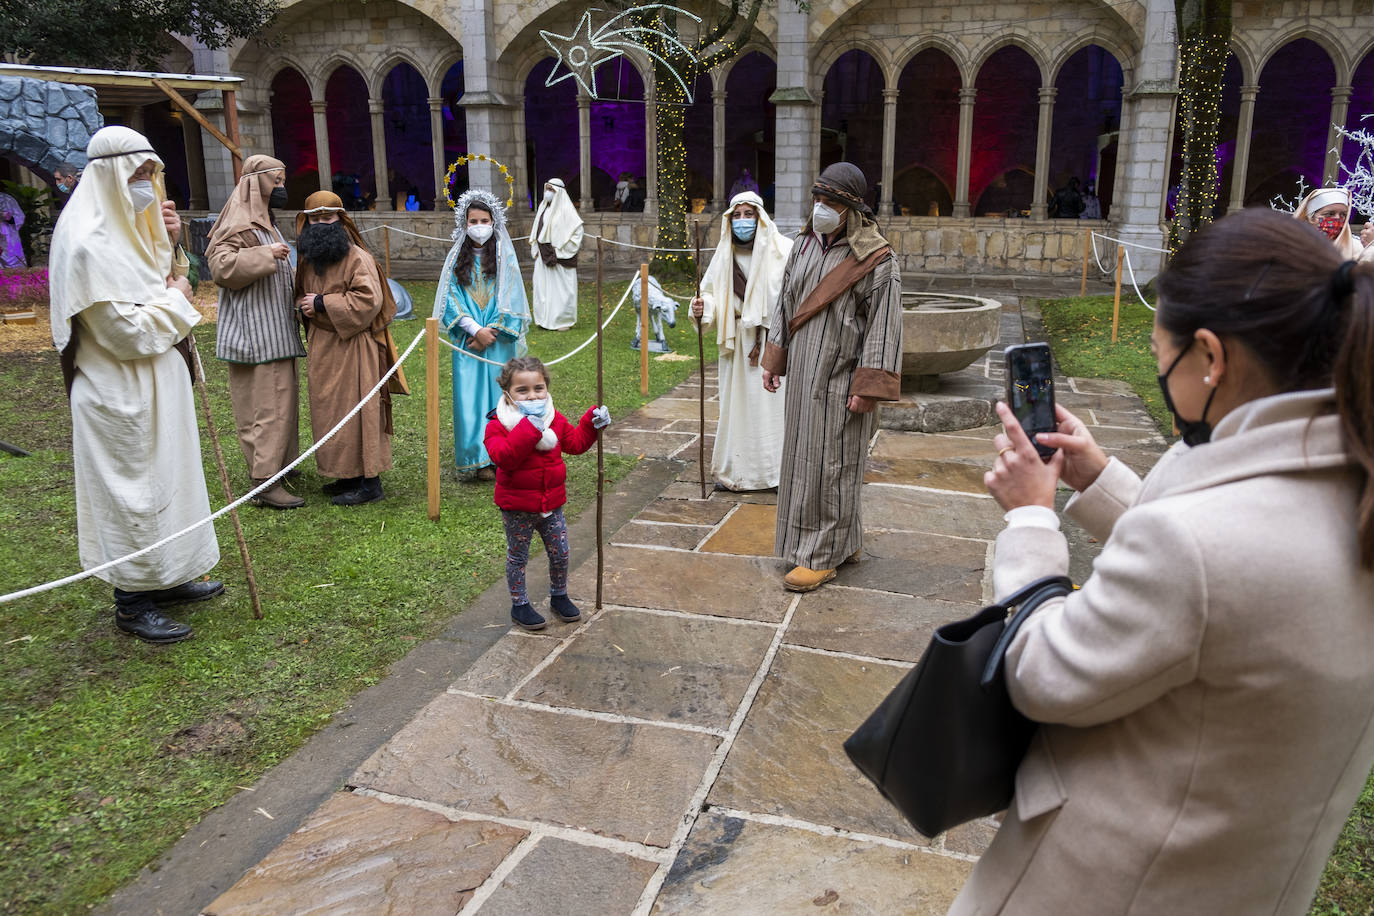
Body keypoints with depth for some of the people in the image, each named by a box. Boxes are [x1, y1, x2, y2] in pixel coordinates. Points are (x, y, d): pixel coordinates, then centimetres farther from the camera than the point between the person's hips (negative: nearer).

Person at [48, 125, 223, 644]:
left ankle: (166, 580, 31)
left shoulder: (129, 230, 10)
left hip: (154, 389, 10)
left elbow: (151, 293, 19)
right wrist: (176, 299, -10)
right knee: (133, 493, 0)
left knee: (165, 481, 17)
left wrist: (168, 247, 3)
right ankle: (132, 605, 13)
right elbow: (127, 333, -24)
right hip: (121, 399, -10)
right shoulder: (89, 245, -20)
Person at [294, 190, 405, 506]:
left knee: (355, 411, -7)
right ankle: (348, 475, 21)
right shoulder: (308, 260, 15)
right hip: (321, 349, 9)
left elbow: (369, 299, -23)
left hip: (352, 347, -9)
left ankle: (369, 482, 0)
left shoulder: (357, 258, -11)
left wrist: (322, 303, -18)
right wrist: (304, 305, 9)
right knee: (329, 410, 11)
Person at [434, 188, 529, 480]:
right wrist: (476, 330, -11)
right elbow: (452, 298, 0)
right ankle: (475, 461, 4)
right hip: (467, 341, 1)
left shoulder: (504, 256, 4)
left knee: (497, 396, -1)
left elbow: (510, 300, -2)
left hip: (499, 340, -1)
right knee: (469, 397, -2)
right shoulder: (457, 257, 7)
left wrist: (491, 331, -12)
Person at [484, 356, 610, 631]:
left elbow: (576, 442, 12)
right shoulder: (499, 424, -15)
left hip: (551, 503, 5)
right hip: (517, 507, -4)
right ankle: (519, 605, 27)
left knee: (560, 553, 13)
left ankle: (559, 597, 35)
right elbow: (503, 456, -31)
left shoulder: (555, 420, 2)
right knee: (518, 557, 11)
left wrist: (593, 423, -4)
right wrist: (529, 429, -38)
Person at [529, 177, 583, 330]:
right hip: (543, 255, 7)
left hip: (559, 255, -7)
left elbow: (577, 229, -12)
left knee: (561, 286, -2)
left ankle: (564, 320, 5)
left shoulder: (565, 209, -9)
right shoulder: (543, 206, 13)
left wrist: (564, 249, -12)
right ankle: (545, 319, 15)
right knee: (543, 285, 7)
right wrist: (535, 247, 14)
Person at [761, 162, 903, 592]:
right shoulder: (804, 245, 9)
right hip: (804, 373, 7)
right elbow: (786, 305, 16)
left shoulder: (876, 261, -12)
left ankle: (822, 555, 9)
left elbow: (884, 326, -13)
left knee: (829, 463, -3)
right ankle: (846, 540, 28)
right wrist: (773, 359, 14)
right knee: (805, 456, 13)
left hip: (840, 378, -7)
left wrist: (865, 387, -17)